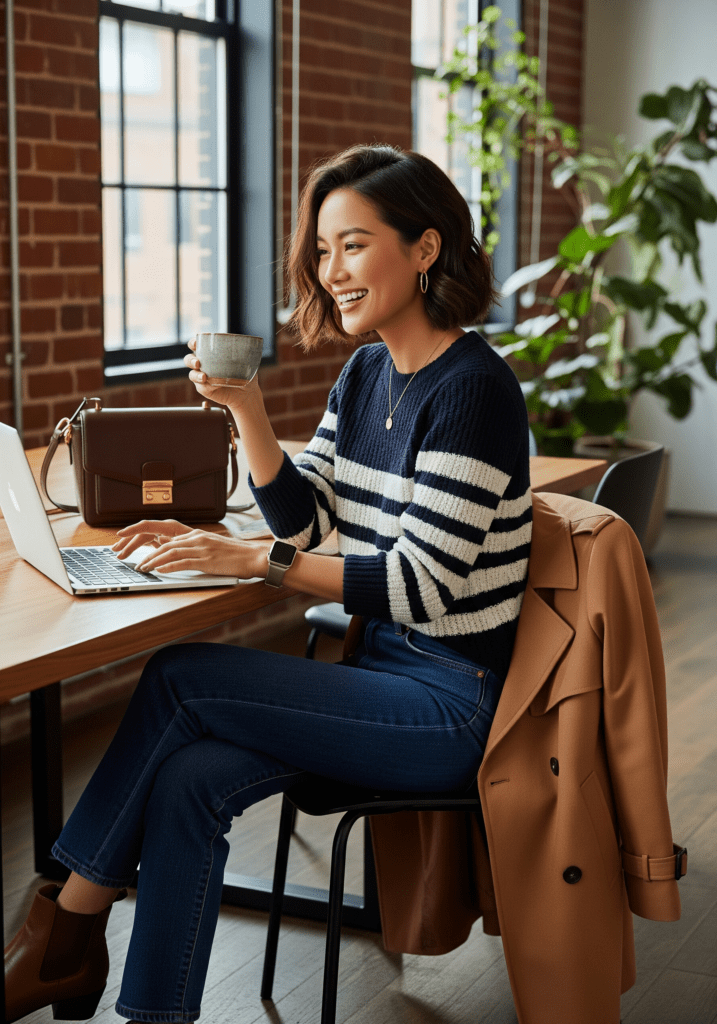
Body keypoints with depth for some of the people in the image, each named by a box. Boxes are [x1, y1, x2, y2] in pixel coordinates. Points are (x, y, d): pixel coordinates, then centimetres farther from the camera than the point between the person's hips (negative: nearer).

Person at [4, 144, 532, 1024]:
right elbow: (303, 519, 8)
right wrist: (245, 409, -6)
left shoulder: (471, 387, -17)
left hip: (454, 703, -8)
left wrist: (255, 560, -21)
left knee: (179, 677, -15)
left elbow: (421, 582, -21)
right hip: (383, 670, 8)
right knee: (188, 780, -15)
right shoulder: (366, 373, 10)